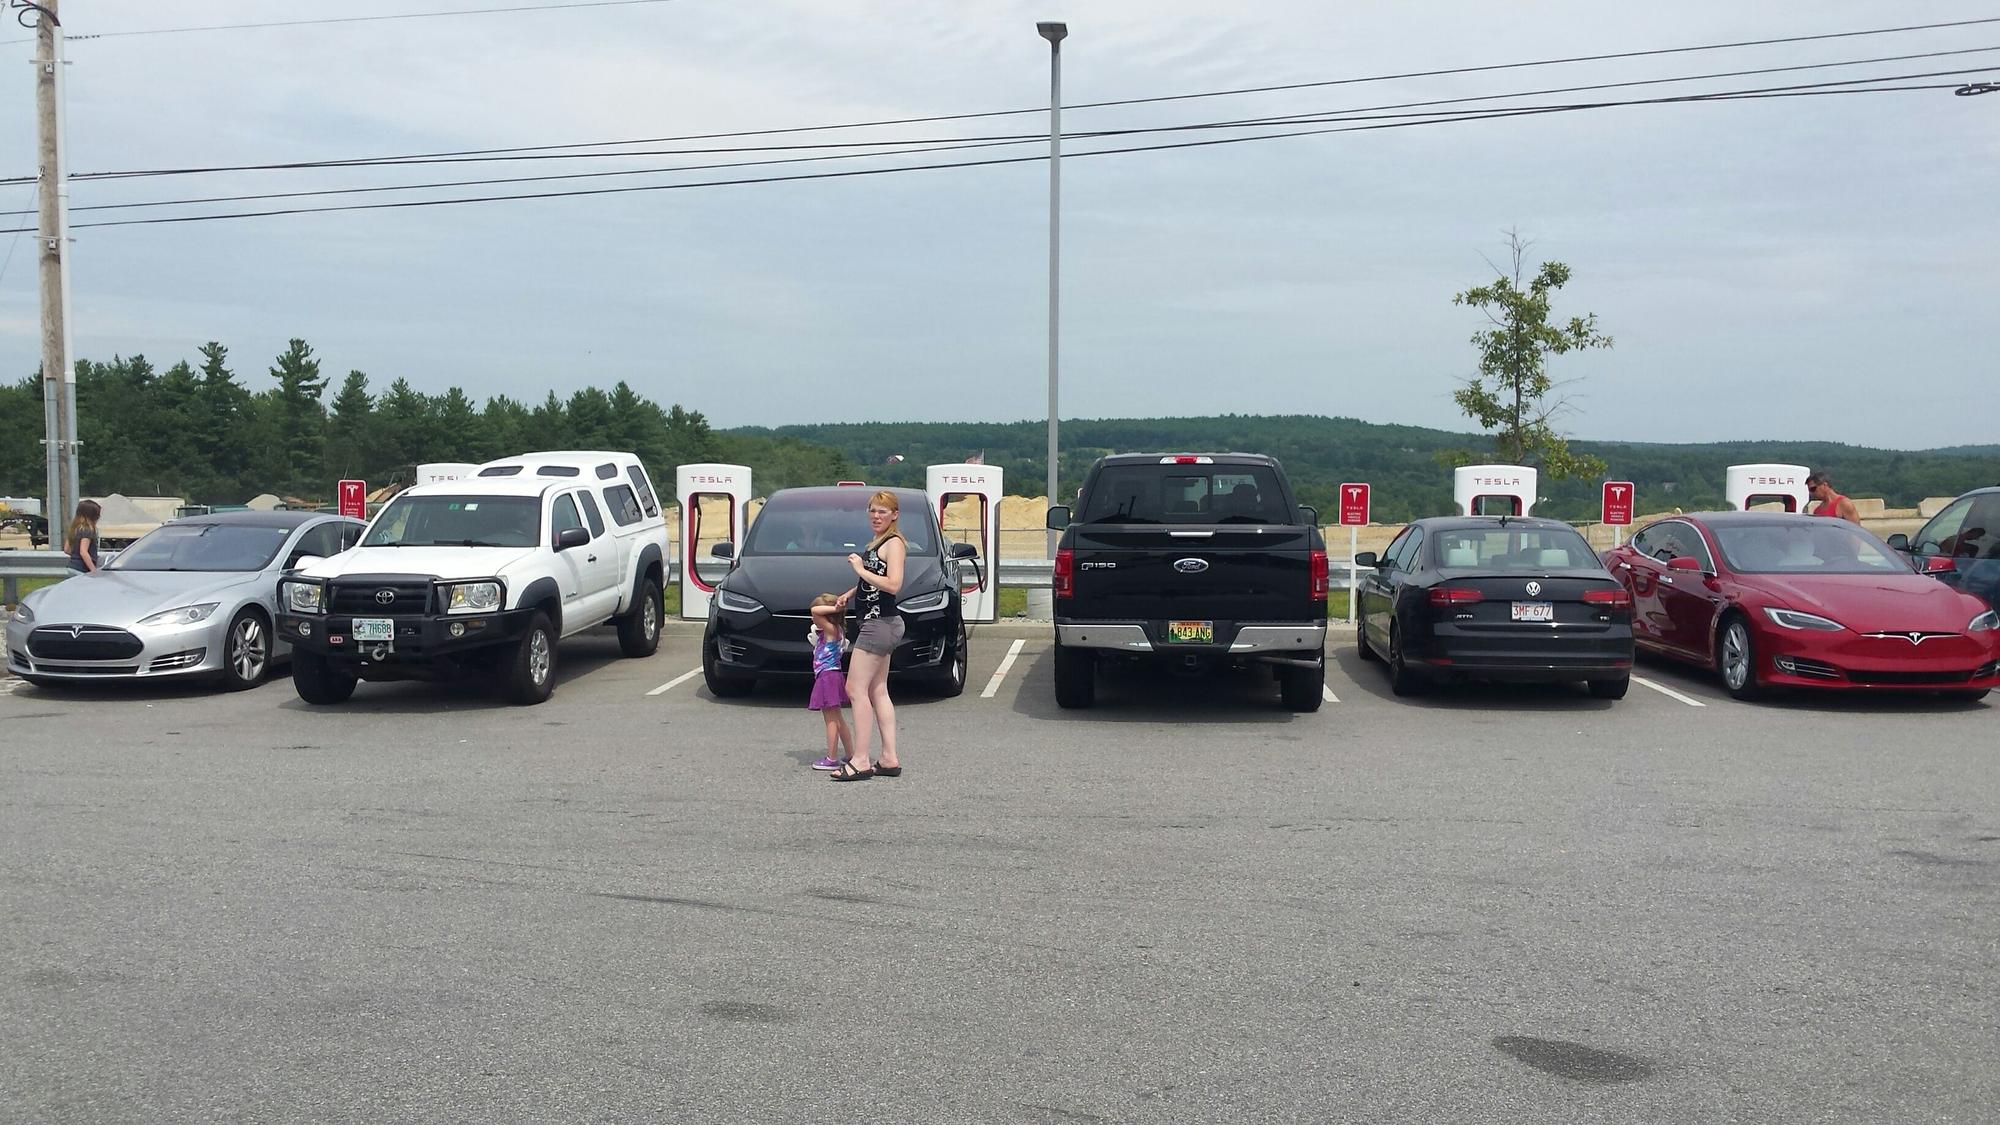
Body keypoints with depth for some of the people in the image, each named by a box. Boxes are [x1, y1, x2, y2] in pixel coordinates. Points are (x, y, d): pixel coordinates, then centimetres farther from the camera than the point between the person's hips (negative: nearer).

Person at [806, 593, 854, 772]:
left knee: (831, 720, -6)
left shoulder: (831, 629, -15)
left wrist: (834, 609, -23)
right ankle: (850, 755, 20)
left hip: (828, 676, -10)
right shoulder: (835, 631, 13)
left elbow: (815, 611, -26)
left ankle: (831, 759, -4)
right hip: (832, 676, 10)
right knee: (838, 719, 15)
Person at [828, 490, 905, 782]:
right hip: (877, 624, 10)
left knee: (856, 689, -10)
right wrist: (851, 593, 15)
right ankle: (890, 759, 12)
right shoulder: (876, 542, 17)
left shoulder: (894, 543, -12)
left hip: (879, 624, -10)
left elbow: (893, 584, -24)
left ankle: (860, 761, -9)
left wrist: (861, 569, -16)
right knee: (878, 692, 10)